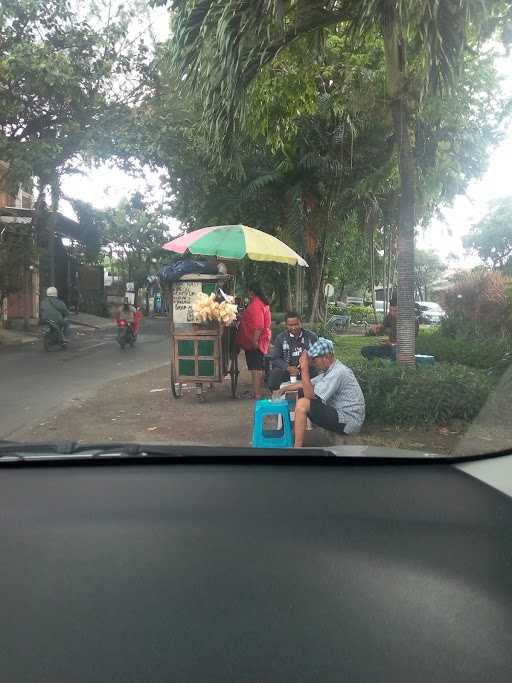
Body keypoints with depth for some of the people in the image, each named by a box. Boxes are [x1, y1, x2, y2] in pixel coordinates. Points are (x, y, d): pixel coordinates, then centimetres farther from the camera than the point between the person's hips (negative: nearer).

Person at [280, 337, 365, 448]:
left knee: (302, 404, -18)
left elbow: (310, 394, -23)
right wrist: (286, 388, 12)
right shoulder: (330, 369, 11)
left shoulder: (338, 372, -20)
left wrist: (304, 367, -21)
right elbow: (309, 384, 20)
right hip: (341, 415, 11)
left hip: (347, 423, -11)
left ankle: (297, 449, -12)